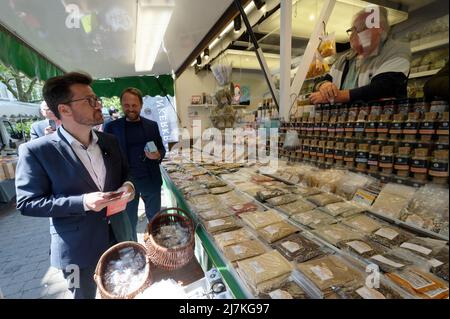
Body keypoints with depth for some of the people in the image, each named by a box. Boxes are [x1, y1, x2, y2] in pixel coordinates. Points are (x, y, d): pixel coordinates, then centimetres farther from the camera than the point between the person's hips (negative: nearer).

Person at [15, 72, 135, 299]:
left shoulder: (110, 141, 0)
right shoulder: (36, 151, -16)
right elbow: (27, 203, -13)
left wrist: (127, 185, -12)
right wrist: (82, 202, -26)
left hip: (118, 235, 4)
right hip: (77, 247, -4)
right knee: (85, 295, 23)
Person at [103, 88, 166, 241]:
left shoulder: (152, 125, 3)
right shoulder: (111, 127, -2)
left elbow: (162, 149, 8)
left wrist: (157, 156, -15)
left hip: (151, 181, 2)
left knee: (155, 218, 18)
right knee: (129, 221, 15)